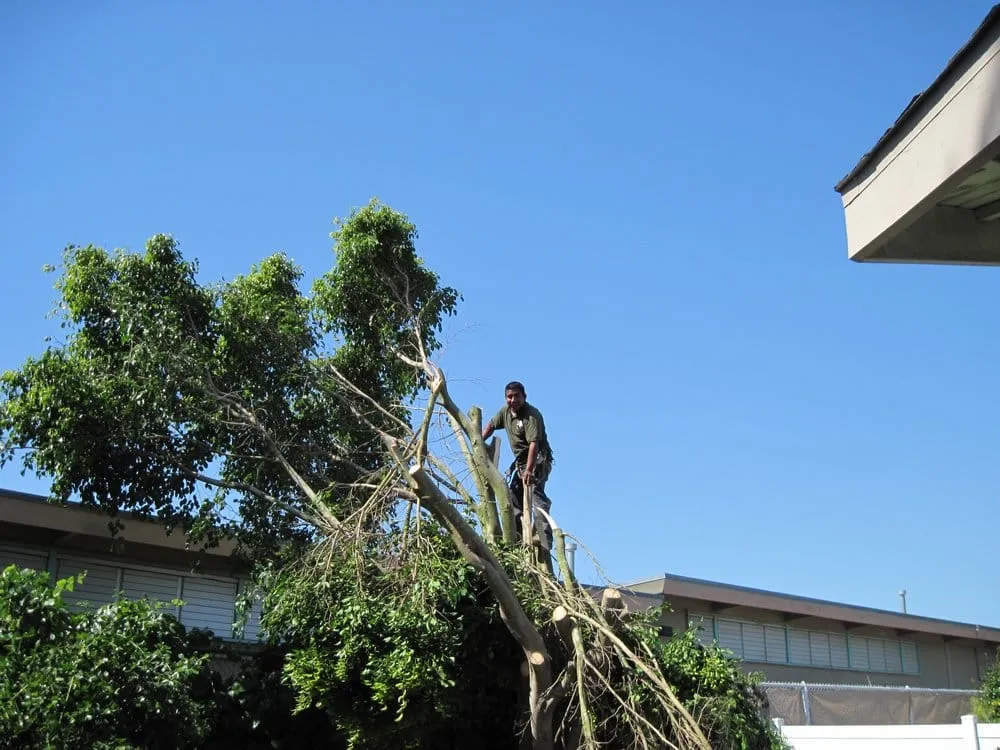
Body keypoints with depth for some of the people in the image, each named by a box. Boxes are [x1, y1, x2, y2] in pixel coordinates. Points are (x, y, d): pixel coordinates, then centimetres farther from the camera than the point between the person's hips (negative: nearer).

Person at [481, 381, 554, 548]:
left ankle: (544, 542, -34)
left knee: (535, 492, -25)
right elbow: (490, 426, 23)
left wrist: (529, 470, -39)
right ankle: (517, 537, 18)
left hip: (537, 460, -9)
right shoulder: (505, 412, 6)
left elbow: (534, 443, -30)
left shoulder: (532, 415, -20)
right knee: (514, 498, 10)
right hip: (521, 462, 9)